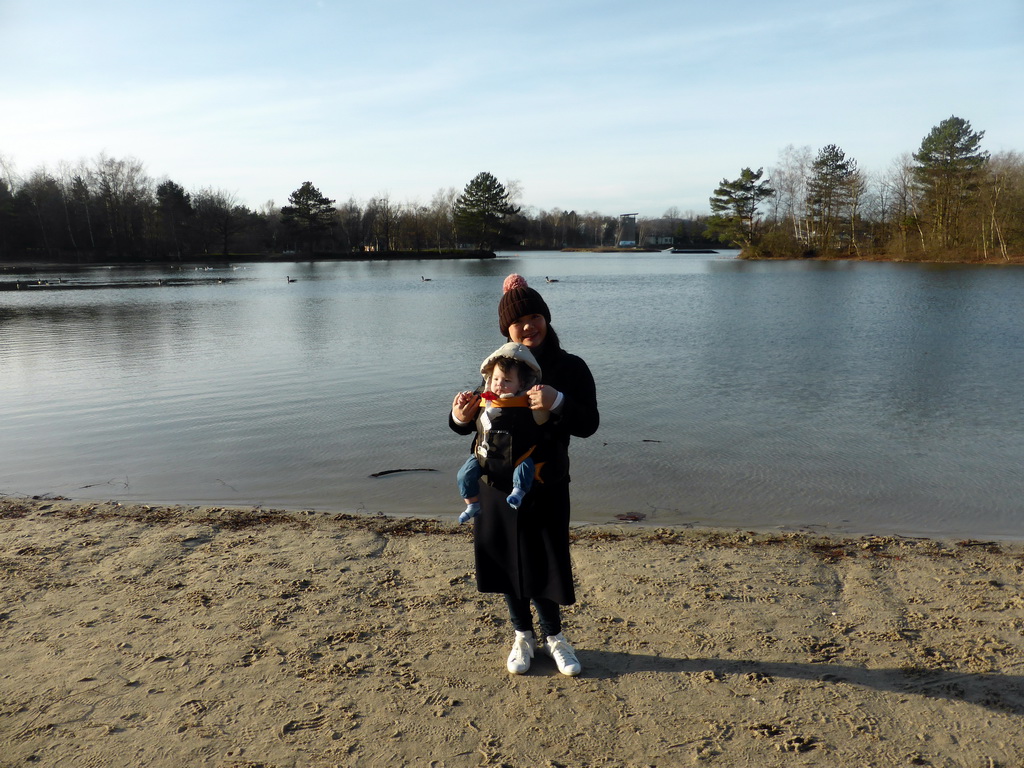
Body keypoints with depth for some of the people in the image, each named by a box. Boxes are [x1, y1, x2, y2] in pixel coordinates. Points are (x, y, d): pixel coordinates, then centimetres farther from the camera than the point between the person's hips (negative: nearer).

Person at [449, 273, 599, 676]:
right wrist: (460, 417, -20)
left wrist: (557, 402, -33)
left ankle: (553, 636, 33)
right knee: (507, 561, 13)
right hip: (499, 484, 2)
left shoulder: (571, 367, -6)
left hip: (547, 485, -2)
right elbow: (472, 423, 4)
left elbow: (589, 425, -15)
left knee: (545, 563, 7)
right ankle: (523, 636, 36)